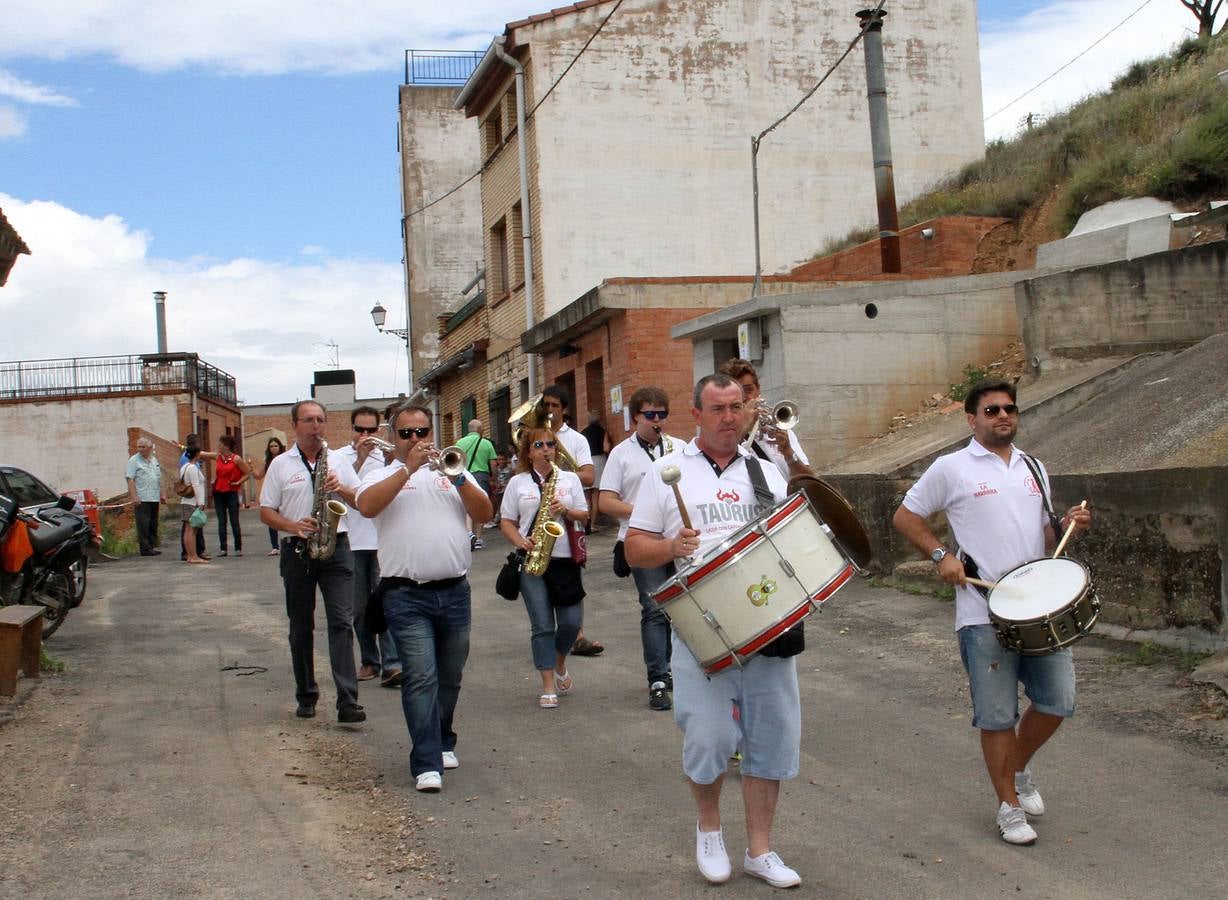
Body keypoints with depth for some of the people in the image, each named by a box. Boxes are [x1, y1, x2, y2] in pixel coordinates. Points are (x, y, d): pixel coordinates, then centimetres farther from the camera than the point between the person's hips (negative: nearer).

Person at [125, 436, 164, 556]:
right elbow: (130, 480, -11)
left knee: (153, 524, 9)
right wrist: (134, 497, -19)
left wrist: (162, 494, 19)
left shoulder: (154, 460, 16)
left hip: (154, 498, 7)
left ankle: (153, 545, 15)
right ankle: (145, 548, -5)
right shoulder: (134, 460, -4)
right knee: (143, 524, -7)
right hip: (141, 499, -6)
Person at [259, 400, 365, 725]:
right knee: (301, 627, 9)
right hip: (297, 552, 0)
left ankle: (348, 702, -16)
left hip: (336, 548, 0)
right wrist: (294, 526, -14)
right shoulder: (280, 464, 6)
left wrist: (341, 489, -10)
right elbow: (266, 512, 3)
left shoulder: (338, 461, 10)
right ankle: (306, 696, 21)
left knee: (341, 622, -11)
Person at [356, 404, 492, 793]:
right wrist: (409, 468, -17)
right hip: (407, 595, -3)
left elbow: (483, 514, 2)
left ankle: (441, 743, 31)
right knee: (421, 678, -12)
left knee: (449, 678, 13)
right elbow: (366, 505, -15)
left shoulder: (453, 470, 15)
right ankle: (426, 764, -11)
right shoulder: (383, 475, 7)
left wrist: (458, 478, -13)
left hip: (454, 592, 4)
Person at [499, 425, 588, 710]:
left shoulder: (570, 479, 9)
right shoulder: (517, 483, 7)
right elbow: (506, 522, 7)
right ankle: (549, 687, 3)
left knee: (571, 622, 0)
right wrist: (521, 542, -11)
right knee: (542, 625, -3)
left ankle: (560, 664, 30)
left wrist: (566, 511, -13)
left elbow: (584, 515, 8)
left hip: (566, 558, 1)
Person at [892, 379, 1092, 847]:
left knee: (1058, 700, 5)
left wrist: (1069, 525, 0)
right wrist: (941, 555, -9)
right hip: (984, 613, -5)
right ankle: (1009, 806, 16)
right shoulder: (951, 468, -1)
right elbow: (905, 517, 3)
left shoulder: (1033, 469, 15)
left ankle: (1017, 768, 31)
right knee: (998, 716, 1)